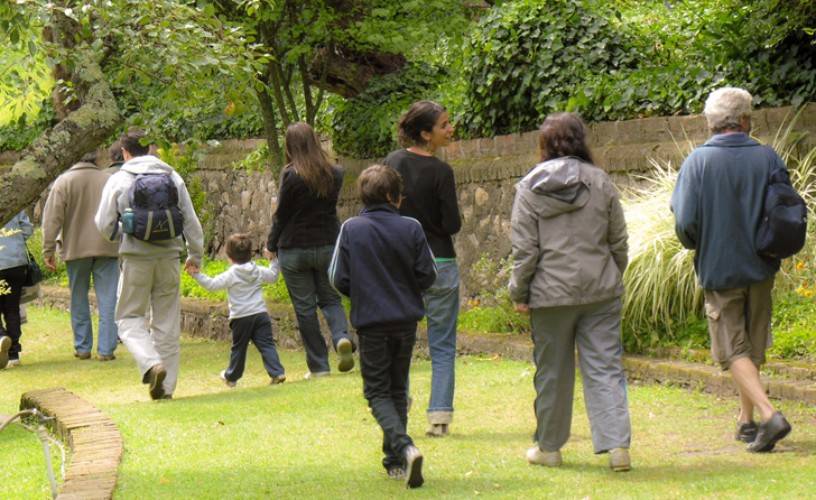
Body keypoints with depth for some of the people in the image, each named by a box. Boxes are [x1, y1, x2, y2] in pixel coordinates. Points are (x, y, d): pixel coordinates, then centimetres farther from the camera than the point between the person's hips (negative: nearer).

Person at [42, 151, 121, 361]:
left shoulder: (63, 182, -2)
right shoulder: (110, 181, 5)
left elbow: (52, 219, -7)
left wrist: (48, 250, -4)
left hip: (76, 249, -1)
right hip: (107, 249, 1)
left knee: (79, 300, 11)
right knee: (108, 300, 1)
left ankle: (82, 347, 14)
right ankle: (106, 349, -3)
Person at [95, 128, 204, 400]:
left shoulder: (118, 180, -3)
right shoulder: (172, 177, 6)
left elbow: (105, 225, -2)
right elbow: (191, 220, 8)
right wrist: (195, 253, 20)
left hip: (136, 258, -3)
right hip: (169, 256, 3)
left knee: (130, 318, 8)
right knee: (167, 322, 10)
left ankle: (151, 364, -19)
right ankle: (166, 385, 12)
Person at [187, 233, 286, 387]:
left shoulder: (230, 275, -9)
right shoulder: (259, 271, 6)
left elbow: (212, 284, -14)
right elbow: (273, 276, 23)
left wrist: (197, 275, -11)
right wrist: (274, 261, 36)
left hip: (241, 318, -3)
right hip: (260, 314, 3)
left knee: (238, 348, 12)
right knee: (266, 345, -1)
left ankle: (231, 377, 29)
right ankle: (277, 373, -15)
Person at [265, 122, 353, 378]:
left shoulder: (291, 175, -14)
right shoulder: (334, 173, -2)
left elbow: (282, 214, -7)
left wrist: (272, 244, 7)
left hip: (294, 250, -3)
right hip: (328, 246, 3)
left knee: (304, 307, 5)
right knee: (330, 299, 16)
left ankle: (318, 366, 5)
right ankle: (342, 336, -13)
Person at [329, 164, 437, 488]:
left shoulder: (351, 229, -7)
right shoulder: (411, 229, -5)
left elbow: (339, 279, -5)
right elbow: (427, 275, -3)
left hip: (370, 322, -2)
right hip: (406, 321, 2)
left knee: (377, 392, 4)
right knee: (397, 389, 16)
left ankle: (404, 447, -20)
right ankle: (395, 461, 20)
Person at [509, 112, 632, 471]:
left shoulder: (530, 187, -4)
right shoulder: (600, 182, 2)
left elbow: (524, 249, -5)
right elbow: (619, 242, 7)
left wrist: (519, 292, 4)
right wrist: (613, 279, 20)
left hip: (552, 293, -1)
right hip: (601, 292, 1)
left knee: (552, 372, 10)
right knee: (606, 367, 1)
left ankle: (549, 447, 21)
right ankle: (618, 444, -11)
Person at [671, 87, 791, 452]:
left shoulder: (698, 162, -12)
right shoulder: (768, 158, -4)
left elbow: (685, 223, -14)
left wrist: (694, 245, 8)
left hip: (719, 270, -3)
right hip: (761, 268, 3)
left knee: (735, 352, 1)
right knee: (754, 349, 17)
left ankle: (769, 415, -16)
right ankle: (747, 421, 25)